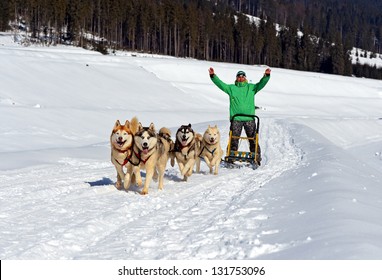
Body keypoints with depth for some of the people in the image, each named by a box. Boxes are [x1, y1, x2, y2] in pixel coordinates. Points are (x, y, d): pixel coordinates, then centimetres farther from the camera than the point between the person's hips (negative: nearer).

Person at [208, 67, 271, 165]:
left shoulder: (251, 87, 11)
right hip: (235, 119, 0)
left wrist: (267, 76, -19)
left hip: (249, 119, 0)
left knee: (253, 140, 2)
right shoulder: (231, 88, 10)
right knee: (233, 140, 1)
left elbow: (261, 83, -1)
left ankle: (256, 159, 7)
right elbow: (220, 83, 2)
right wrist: (213, 76, -11)